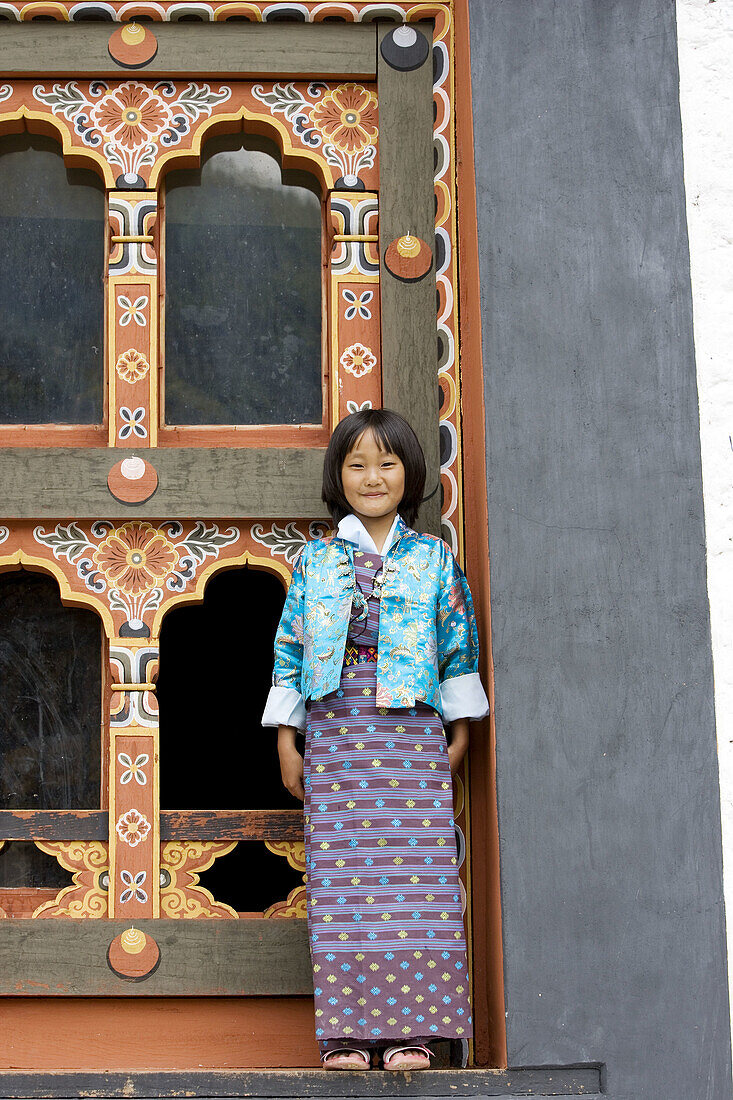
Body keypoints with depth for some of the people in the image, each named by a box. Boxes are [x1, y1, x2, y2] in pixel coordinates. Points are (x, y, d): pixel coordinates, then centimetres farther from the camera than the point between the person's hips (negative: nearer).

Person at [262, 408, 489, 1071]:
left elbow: (459, 646, 12)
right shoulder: (315, 561, 12)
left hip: (413, 733, 0)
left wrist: (460, 735, 7)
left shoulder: (434, 558, 10)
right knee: (342, 876, -4)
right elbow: (289, 651, 12)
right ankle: (347, 1033, 0)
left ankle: (410, 1029, -1)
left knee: (415, 873, -6)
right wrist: (287, 742, 6)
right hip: (335, 733, 0)